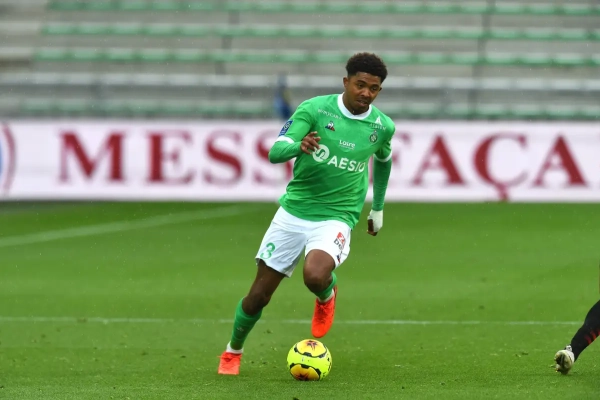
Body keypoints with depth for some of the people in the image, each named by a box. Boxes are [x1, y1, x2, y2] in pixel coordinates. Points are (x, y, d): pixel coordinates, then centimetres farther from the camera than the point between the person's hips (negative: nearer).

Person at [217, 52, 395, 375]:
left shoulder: (382, 127, 0)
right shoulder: (314, 109, -9)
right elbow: (275, 152, -18)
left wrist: (378, 208, 29)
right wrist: (299, 146, -40)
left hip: (336, 218, 0)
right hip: (293, 212, 0)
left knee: (315, 276, -31)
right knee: (259, 295, 3)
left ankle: (327, 296, 7)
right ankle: (233, 351, 30)